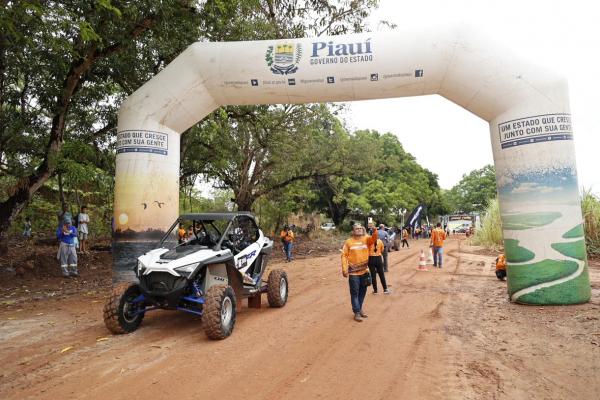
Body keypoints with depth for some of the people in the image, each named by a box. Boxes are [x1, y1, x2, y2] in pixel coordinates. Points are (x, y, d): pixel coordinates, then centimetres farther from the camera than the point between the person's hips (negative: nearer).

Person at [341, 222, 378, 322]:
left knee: (362, 292, 16)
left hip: (364, 271, 4)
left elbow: (374, 238, -17)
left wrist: (374, 229, -37)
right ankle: (357, 312, 9)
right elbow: (344, 255, -6)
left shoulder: (366, 239, 2)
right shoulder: (348, 242, -5)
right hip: (353, 272, -3)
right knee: (354, 293, 2)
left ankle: (360, 309, 32)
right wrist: (344, 269, -12)